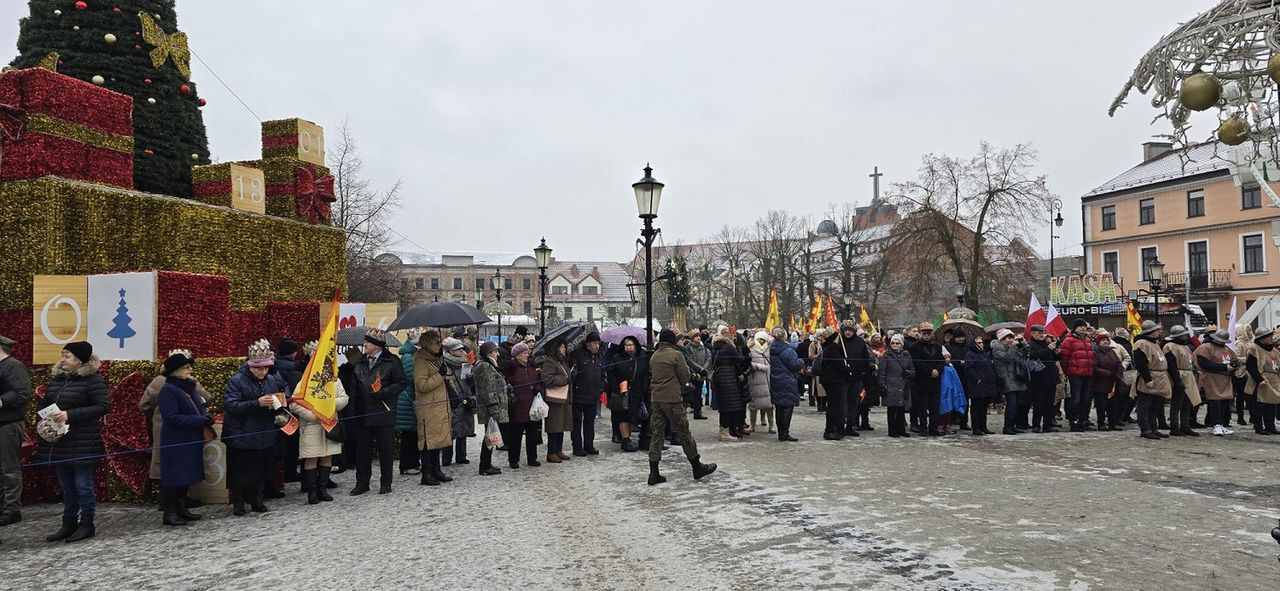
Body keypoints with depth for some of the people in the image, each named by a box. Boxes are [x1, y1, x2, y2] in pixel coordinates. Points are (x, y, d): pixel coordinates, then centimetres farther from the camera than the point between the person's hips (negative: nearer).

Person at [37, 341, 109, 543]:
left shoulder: (93, 380, -11)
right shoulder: (56, 379, 10)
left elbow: (103, 406, -17)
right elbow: (42, 403, 20)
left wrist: (70, 415, -21)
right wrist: (44, 416, -2)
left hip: (83, 443, -7)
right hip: (58, 442, 7)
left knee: (83, 484, 1)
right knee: (66, 486, 15)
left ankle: (87, 525, 12)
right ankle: (69, 524, 25)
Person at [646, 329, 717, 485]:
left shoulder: (653, 357, 10)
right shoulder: (676, 355, -10)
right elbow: (685, 377, -7)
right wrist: (686, 368, 11)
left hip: (656, 398, 6)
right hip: (672, 399, -6)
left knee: (657, 433, 6)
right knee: (683, 432, 3)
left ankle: (654, 473, 4)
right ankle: (697, 467, 14)